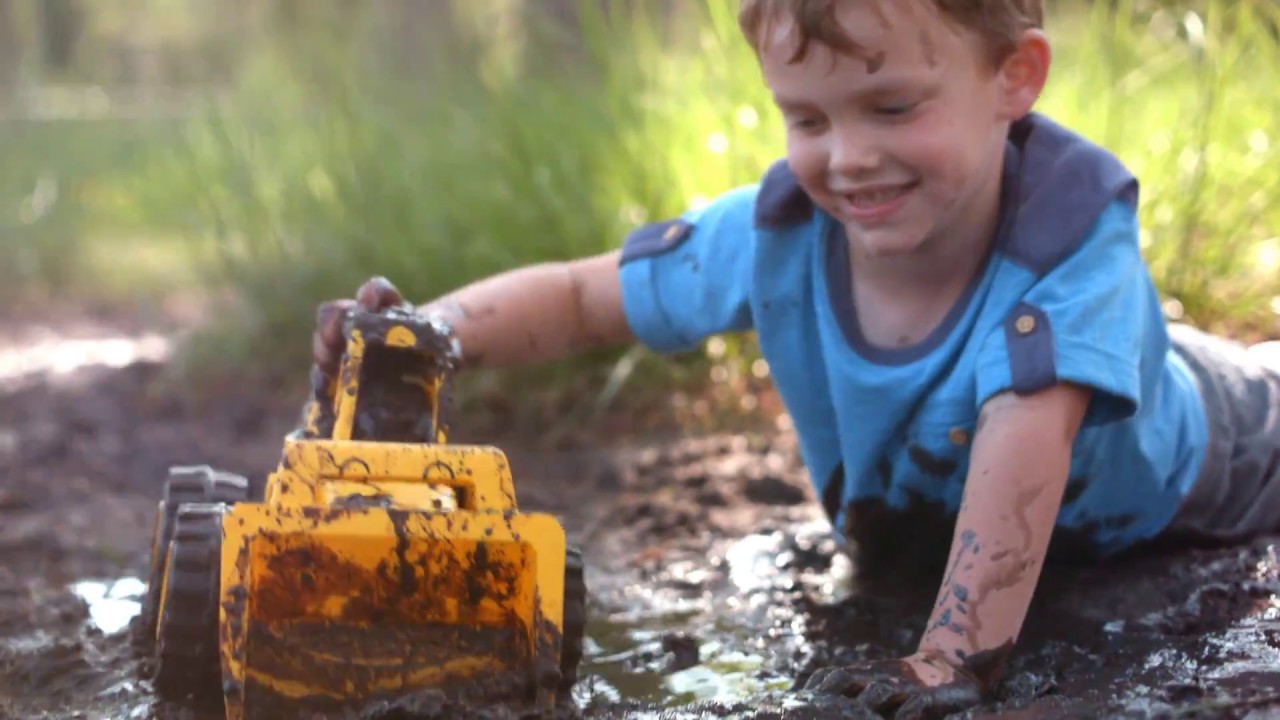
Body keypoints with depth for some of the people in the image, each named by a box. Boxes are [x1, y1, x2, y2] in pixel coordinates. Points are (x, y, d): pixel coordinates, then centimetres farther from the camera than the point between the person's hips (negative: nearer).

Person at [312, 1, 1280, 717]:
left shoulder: (1072, 228, -44)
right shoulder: (775, 236, -32)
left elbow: (1023, 442, -54)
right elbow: (580, 298, -22)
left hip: (1152, 485, -3)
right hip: (924, 507, 3)